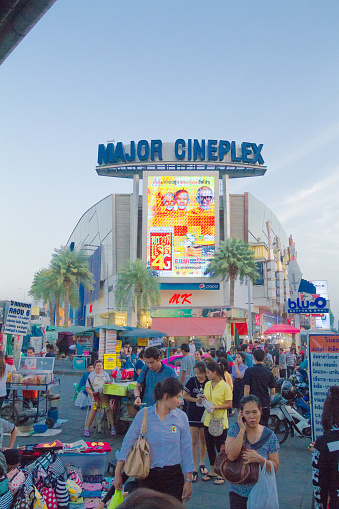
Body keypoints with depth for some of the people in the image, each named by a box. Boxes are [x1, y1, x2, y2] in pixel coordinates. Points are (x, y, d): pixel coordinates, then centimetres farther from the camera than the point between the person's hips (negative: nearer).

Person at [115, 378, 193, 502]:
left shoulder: (181, 417, -2)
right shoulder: (143, 415, -6)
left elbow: (186, 449, 3)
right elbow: (128, 442, -3)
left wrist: (188, 481, 2)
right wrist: (118, 474, -4)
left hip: (173, 475, 1)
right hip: (148, 475, -1)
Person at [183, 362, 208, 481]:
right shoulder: (192, 381, -5)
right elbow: (184, 395, 2)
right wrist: (196, 400, -12)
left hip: (205, 416, 1)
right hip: (193, 416, 0)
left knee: (203, 440, 13)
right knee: (194, 442, 0)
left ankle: (202, 464, 32)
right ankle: (194, 469, 7)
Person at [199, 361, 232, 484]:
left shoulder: (225, 386, -12)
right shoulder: (207, 385, 7)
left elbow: (229, 404, -11)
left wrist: (216, 407, -22)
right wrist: (202, 400, -5)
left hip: (220, 422, -6)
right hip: (208, 420, 6)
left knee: (221, 448, 1)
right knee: (210, 446, 14)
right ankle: (212, 472, 28)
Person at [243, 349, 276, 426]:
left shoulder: (249, 371, -9)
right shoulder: (269, 373, 2)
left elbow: (247, 387, -12)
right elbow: (273, 391, 5)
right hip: (265, 404, 3)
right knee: (264, 426, 12)